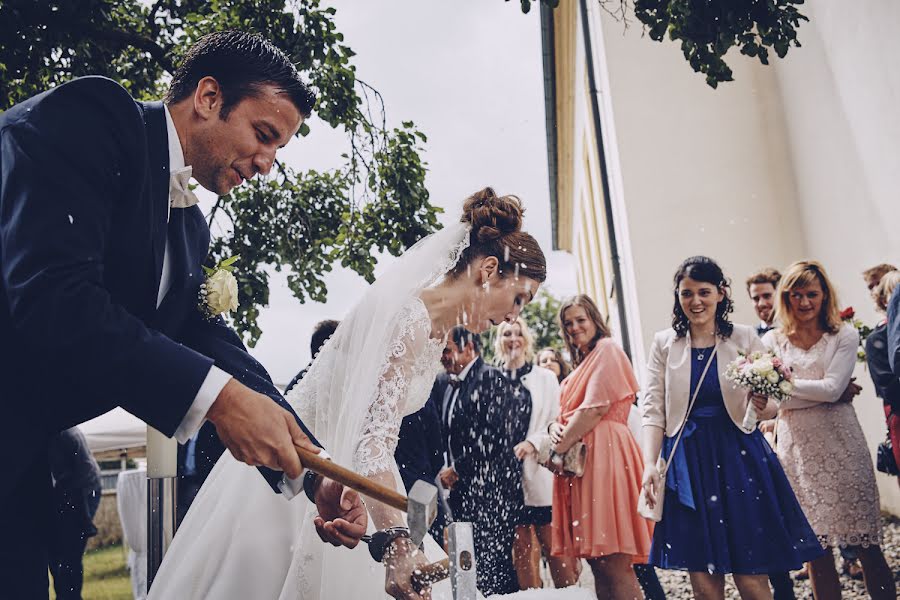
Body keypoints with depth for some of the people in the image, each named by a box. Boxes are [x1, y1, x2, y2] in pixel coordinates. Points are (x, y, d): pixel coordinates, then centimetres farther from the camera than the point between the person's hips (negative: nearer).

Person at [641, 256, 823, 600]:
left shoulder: (745, 338, 2)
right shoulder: (664, 343, 3)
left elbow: (771, 404, 4)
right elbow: (653, 409, 1)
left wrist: (761, 406, -20)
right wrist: (649, 464, -10)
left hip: (739, 456, 0)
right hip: (688, 461, 1)